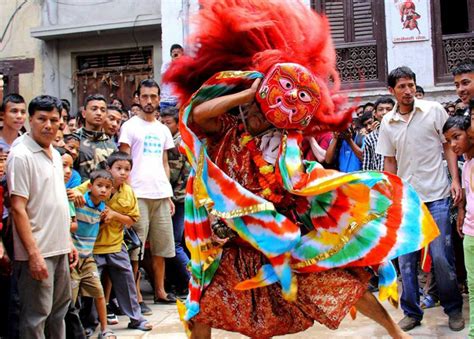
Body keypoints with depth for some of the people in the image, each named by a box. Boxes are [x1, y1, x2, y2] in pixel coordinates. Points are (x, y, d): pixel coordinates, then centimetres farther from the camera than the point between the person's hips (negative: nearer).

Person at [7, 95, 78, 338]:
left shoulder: (55, 154, 12)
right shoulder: (21, 155, -13)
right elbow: (18, 208, -18)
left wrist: (68, 242, 16)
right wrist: (33, 253, -22)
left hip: (59, 249, 8)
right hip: (37, 252, -8)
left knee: (59, 309, 18)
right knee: (36, 315, 0)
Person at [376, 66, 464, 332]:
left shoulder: (434, 110, -1)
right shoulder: (387, 123, 6)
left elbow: (449, 145, 2)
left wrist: (455, 180, -8)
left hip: (436, 196, -3)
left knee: (441, 257, -3)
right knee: (406, 258, 6)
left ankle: (454, 309, 18)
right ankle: (412, 313, 20)